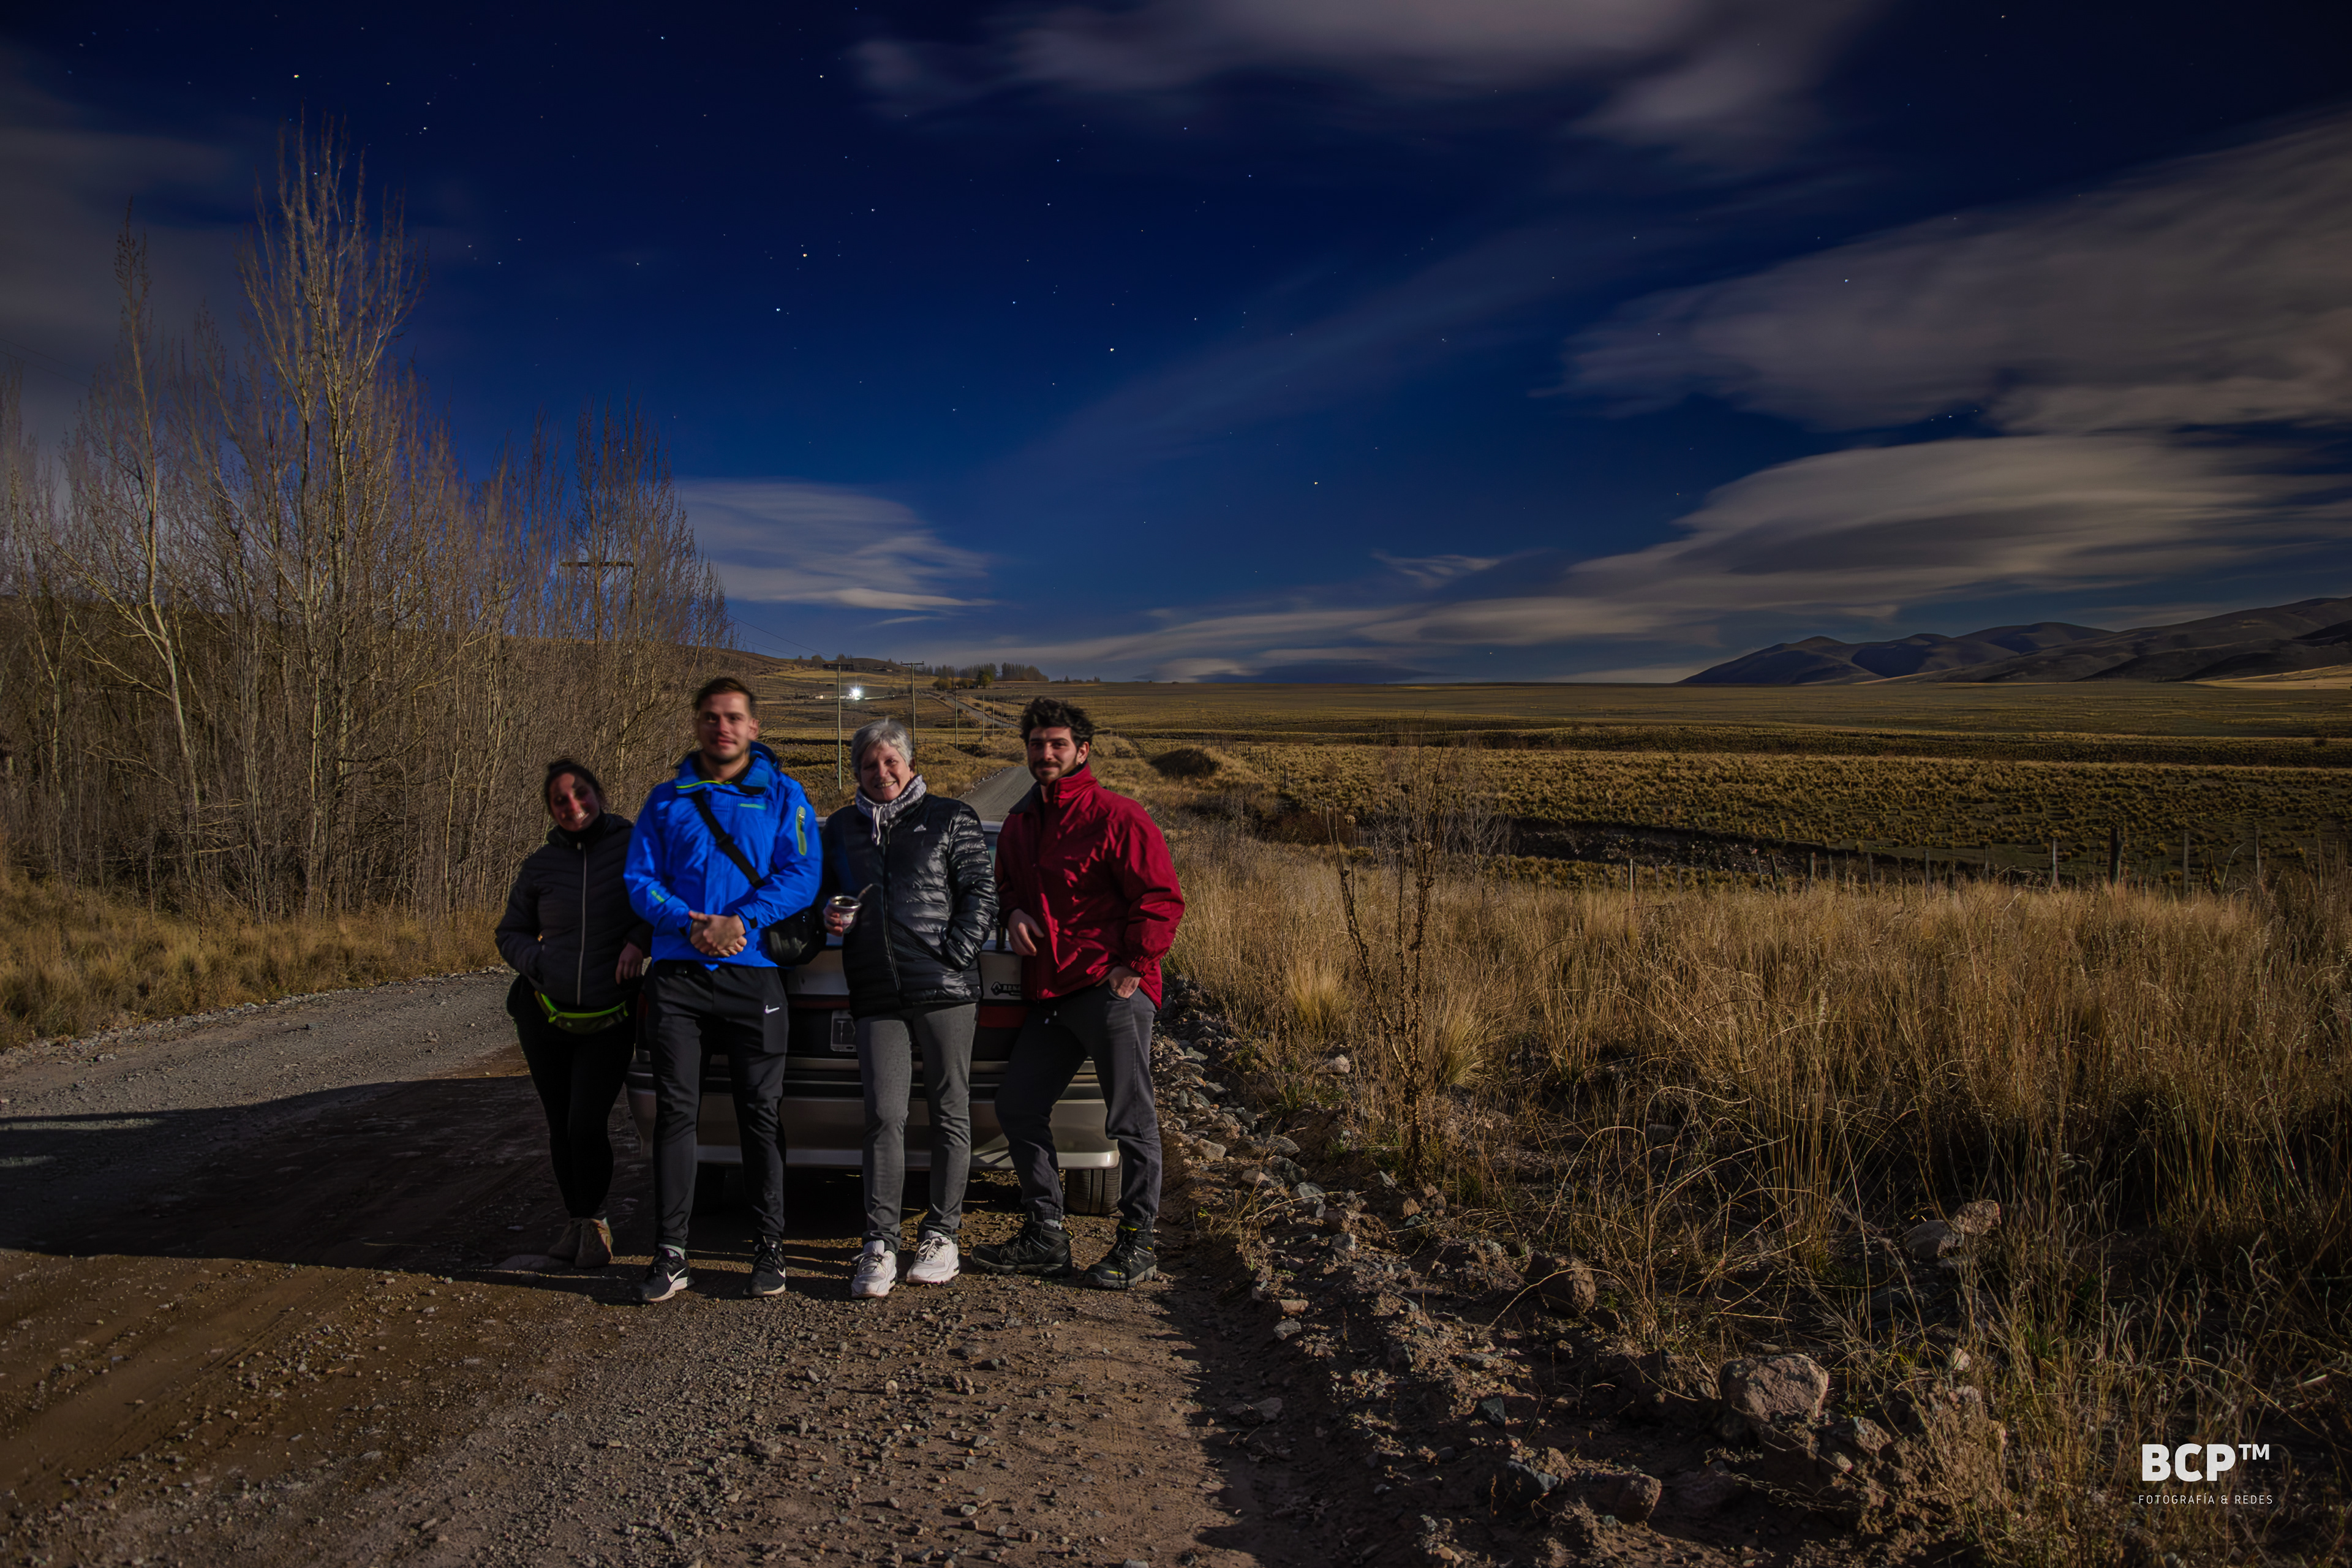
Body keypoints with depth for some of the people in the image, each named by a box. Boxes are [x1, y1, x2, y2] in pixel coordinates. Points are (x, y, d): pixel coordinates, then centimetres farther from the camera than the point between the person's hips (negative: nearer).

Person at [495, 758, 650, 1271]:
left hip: (610, 1018, -3)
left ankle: (594, 1219, 13)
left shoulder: (634, 846, -3)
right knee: (559, 1127, 10)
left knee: (586, 1126, -11)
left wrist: (640, 940, -15)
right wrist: (541, 963, -6)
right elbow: (509, 934, 14)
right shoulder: (541, 864, 5)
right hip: (545, 1015, 3)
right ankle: (577, 1221, 28)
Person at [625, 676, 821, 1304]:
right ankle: (670, 1254, 8)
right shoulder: (667, 799, 12)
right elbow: (640, 880, 6)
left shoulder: (781, 795, 7)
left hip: (753, 971, -1)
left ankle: (771, 1246, 14)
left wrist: (741, 922, -16)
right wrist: (690, 925, -12)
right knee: (675, 1111, 1)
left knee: (759, 1113, 3)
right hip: (678, 974, 2)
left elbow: (801, 874, -3)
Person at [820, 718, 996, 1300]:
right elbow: (825, 895, 30)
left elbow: (981, 892, 2)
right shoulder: (841, 829, 20)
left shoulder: (951, 819, 8)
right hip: (877, 995, 2)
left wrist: (956, 955, -10)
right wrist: (831, 918, 6)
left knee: (950, 1115, 3)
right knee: (884, 1117, -5)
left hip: (946, 989, -2)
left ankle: (941, 1237, 14)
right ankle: (879, 1246, 0)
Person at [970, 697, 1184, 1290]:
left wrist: (1134, 965, -13)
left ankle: (1137, 1243, 12)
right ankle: (1046, 1236, 21)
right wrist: (1013, 911, 8)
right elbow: (1008, 883, 31)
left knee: (1131, 1120, 0)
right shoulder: (1019, 824, 16)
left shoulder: (1117, 817, -7)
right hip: (1047, 995, 8)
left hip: (1113, 992, -8)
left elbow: (1162, 898, -9)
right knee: (1018, 1109, 9)